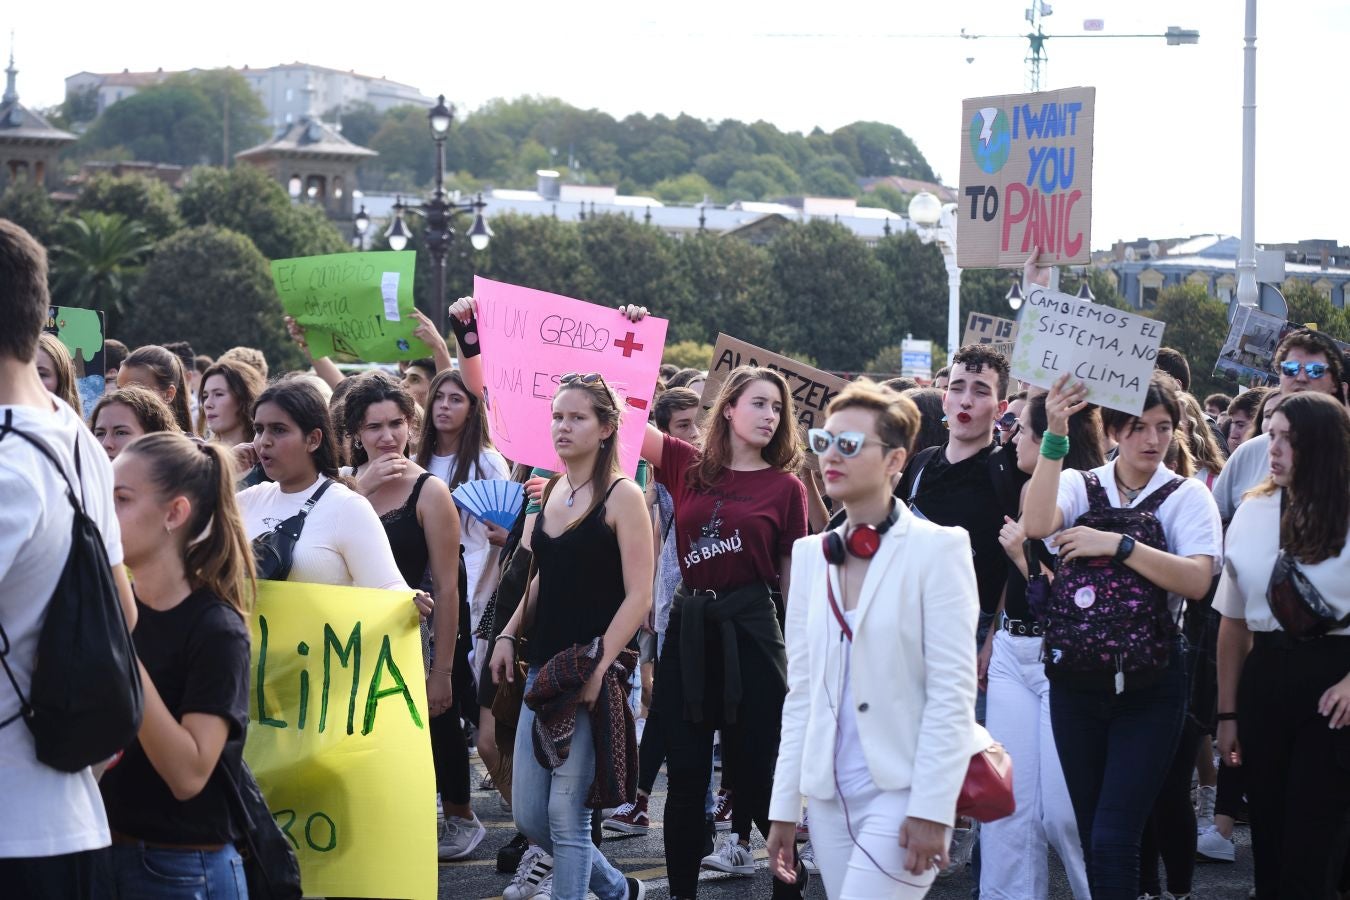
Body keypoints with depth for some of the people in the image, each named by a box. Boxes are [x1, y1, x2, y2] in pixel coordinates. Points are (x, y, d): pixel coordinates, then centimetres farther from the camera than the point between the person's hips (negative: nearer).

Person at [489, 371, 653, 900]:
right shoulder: (552, 491, 12)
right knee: (528, 816, 9)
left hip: (592, 671, -7)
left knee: (566, 811, -7)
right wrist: (508, 636, 7)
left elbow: (638, 596, -12)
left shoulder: (622, 495, -8)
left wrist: (598, 667, -19)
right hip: (543, 667, 7)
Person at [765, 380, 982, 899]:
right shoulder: (810, 554, 10)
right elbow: (801, 690, 12)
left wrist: (931, 810, -14)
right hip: (829, 794, 6)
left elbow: (952, 692, -10)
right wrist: (784, 806, 9)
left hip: (900, 791, -6)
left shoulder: (937, 548, -7)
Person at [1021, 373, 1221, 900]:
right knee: (1090, 833, 11)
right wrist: (1054, 438, -22)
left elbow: (1197, 580, -15)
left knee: (1114, 838, -10)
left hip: (1149, 685, -3)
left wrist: (1118, 545, -18)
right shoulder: (1079, 486, 5)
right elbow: (1036, 524, -17)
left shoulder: (1186, 496, 0)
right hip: (1075, 682, 3)